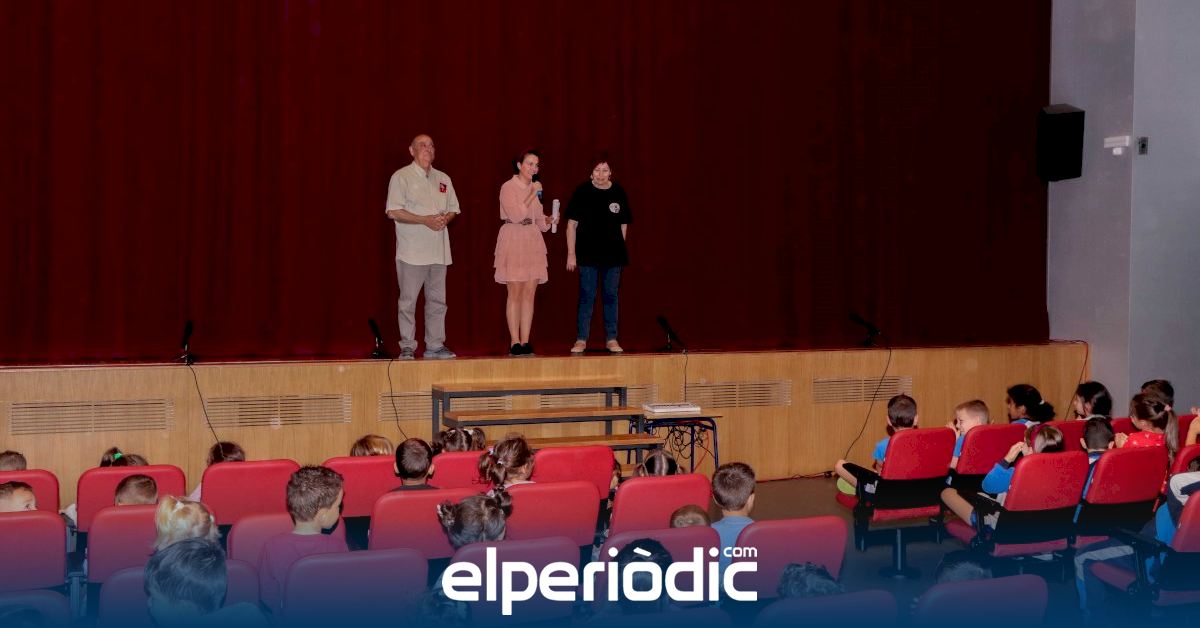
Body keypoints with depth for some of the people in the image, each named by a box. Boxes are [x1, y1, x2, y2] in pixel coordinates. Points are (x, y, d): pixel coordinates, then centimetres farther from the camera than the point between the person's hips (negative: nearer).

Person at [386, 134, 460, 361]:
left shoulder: (443, 179, 17)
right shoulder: (401, 177, -1)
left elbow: (453, 209, 21)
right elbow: (393, 212, -9)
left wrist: (445, 218, -3)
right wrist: (425, 220, -17)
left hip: (438, 250, 5)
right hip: (412, 251, -5)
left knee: (437, 299, 6)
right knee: (408, 300, -4)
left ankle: (435, 345, 12)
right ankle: (407, 347, 2)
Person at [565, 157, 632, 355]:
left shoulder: (618, 192, 4)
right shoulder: (582, 192, -3)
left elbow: (624, 225, 12)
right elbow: (572, 224, -1)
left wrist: (619, 248, 7)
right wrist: (571, 254, -5)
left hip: (613, 254, 2)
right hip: (587, 254, -2)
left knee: (611, 296, 7)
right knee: (586, 296, -1)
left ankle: (611, 339, 14)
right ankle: (581, 340, 5)